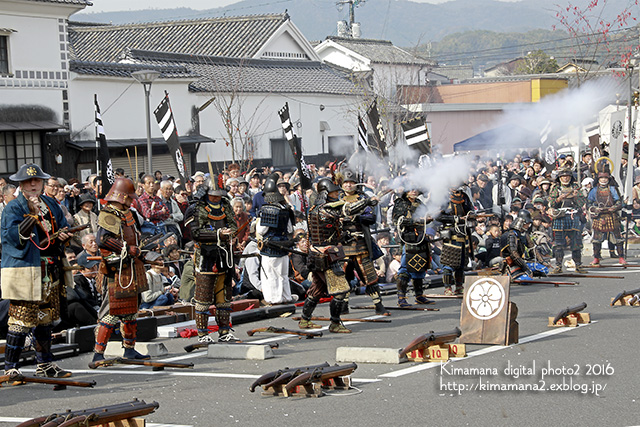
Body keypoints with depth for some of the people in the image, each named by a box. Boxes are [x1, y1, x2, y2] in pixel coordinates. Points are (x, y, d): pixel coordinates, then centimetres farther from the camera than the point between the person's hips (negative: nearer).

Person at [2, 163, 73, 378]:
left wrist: (63, 236, 2)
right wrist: (32, 214, -24)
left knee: (45, 318, 15)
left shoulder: (52, 205, 14)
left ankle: (45, 364, 25)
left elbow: (63, 229, 25)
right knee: (21, 319, -10)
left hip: (49, 270, 7)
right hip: (23, 270, -7)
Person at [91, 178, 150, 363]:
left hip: (131, 270, 10)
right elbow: (103, 239, -28)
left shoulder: (127, 214, 16)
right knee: (111, 312, -10)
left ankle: (130, 349, 27)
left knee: (130, 311, 16)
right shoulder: (107, 215, -13)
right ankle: (98, 353, -7)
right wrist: (129, 249, -23)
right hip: (115, 272, -10)